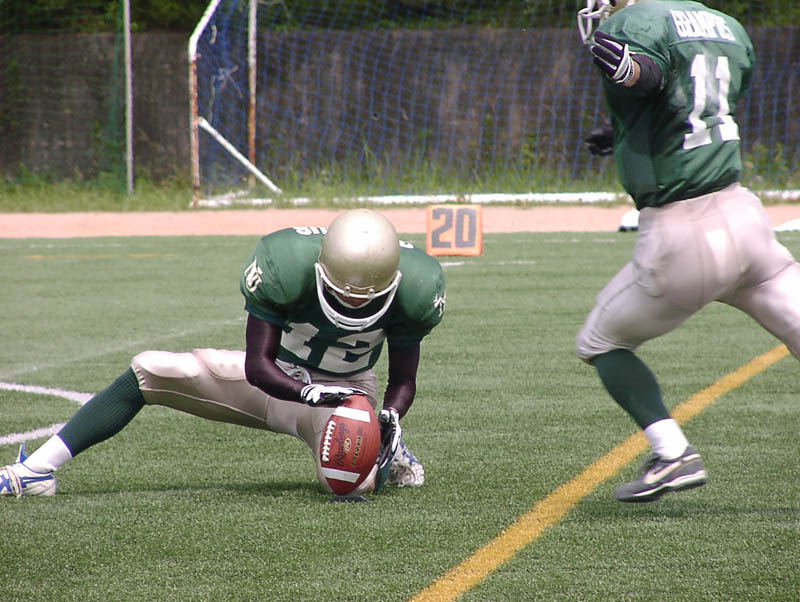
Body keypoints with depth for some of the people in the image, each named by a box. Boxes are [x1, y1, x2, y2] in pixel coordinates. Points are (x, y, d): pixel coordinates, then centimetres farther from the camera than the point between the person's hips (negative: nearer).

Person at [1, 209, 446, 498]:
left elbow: (403, 380, -10)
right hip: (275, 379, 1)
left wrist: (390, 419, -31)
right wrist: (312, 394, -41)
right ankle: (36, 470, -9)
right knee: (148, 372, -14)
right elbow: (258, 366, -25)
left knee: (352, 485, -31)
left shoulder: (415, 289, -24)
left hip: (347, 390, -1)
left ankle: (385, 454, 10)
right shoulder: (285, 267, -30)